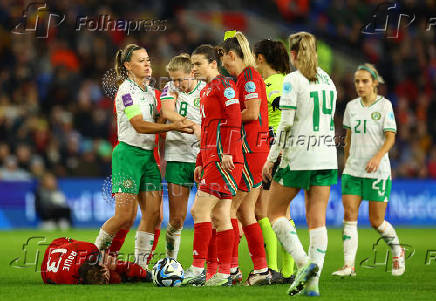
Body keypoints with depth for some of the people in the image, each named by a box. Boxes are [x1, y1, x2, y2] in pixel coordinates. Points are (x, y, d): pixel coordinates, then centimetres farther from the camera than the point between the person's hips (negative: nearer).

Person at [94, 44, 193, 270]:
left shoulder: (149, 92, 16)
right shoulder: (126, 90, -11)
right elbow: (139, 125, -20)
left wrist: (178, 124, 2)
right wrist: (173, 126, -27)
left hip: (148, 155, 8)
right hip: (128, 154, -8)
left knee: (153, 212, -2)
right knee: (125, 216, -12)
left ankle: (141, 263, 5)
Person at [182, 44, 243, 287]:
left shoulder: (223, 85, -6)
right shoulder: (205, 91, 22)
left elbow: (234, 119, -15)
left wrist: (228, 152, -22)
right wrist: (201, 163, 24)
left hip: (224, 158, -9)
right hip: (211, 158, 9)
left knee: (201, 209, -13)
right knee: (220, 216, 7)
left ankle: (198, 269, -14)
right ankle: (224, 273, 7)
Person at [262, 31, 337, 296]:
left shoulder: (293, 80, -9)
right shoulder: (327, 80, 11)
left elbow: (286, 123, -13)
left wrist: (272, 158, -8)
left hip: (298, 156, -6)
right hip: (326, 157, 6)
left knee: (276, 213, 8)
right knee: (317, 219, 4)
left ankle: (303, 262, -11)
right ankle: (313, 279, -4)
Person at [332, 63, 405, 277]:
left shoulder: (384, 105, -4)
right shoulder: (351, 106, 9)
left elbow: (390, 137, -9)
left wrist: (378, 157, -24)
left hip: (377, 171, -4)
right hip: (353, 170, 4)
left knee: (376, 221, 1)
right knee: (349, 215, -10)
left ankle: (397, 252, 28)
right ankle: (349, 265, -13)